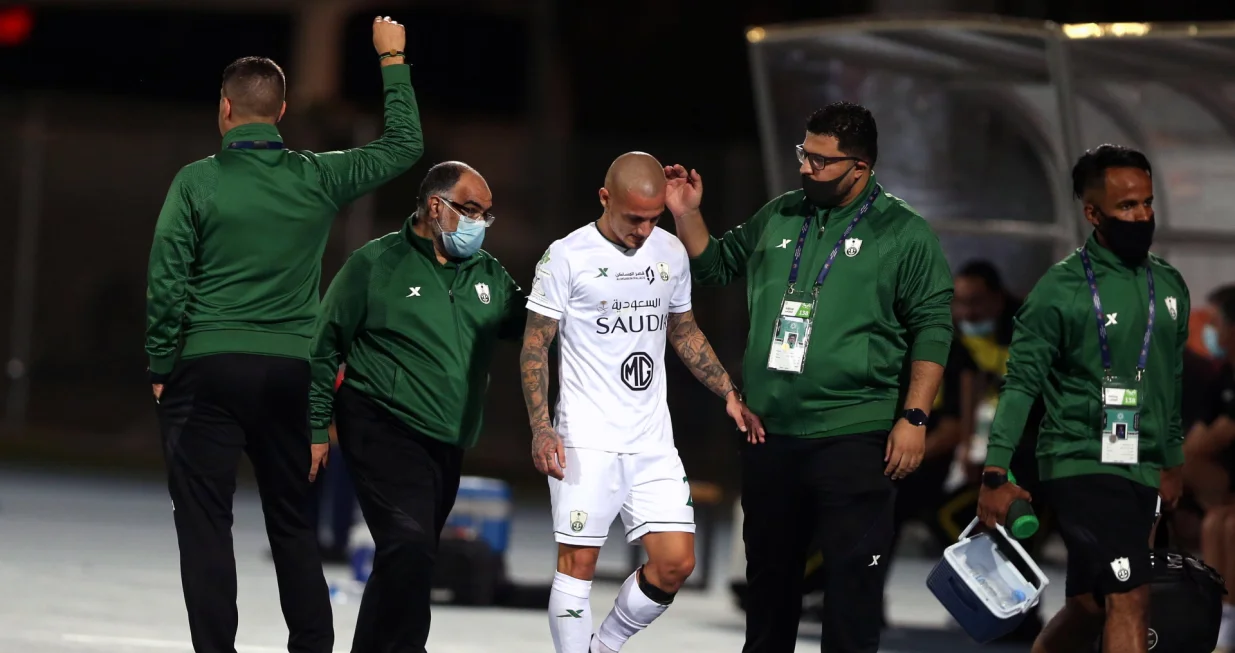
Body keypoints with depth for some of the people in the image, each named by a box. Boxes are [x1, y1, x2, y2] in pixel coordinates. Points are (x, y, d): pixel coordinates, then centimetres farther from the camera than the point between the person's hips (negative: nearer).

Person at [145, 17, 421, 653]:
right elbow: (403, 146, 18)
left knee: (204, 523, -1)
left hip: (207, 368, -3)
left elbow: (166, 282, -7)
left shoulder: (198, 181, -5)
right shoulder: (317, 179, 3)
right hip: (291, 372, 3)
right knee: (294, 523, 13)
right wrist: (393, 60, 27)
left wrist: (161, 368, 3)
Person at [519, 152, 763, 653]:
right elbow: (535, 346, -4)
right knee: (578, 562, -3)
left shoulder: (671, 253, 8)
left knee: (675, 563, 0)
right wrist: (541, 428, -14)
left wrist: (730, 395, 13)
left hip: (653, 442, 5)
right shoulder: (568, 256, -7)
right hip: (586, 439, -5)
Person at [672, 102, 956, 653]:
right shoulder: (777, 218, 12)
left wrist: (914, 418, -12)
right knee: (769, 573, 14)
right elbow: (715, 266, 26)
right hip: (771, 435, 5)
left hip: (855, 439, -5)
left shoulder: (904, 234, -3)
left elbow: (933, 330, -5)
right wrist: (687, 215, 9)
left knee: (853, 586, -7)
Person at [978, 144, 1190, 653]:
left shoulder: (1169, 285, 9)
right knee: (1129, 598, -15)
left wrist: (1172, 462, 23)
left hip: (1142, 473, 6)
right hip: (1082, 466, -6)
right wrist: (995, 474, -15)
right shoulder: (1062, 289, -9)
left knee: (1089, 607, 9)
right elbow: (1022, 384, -9)